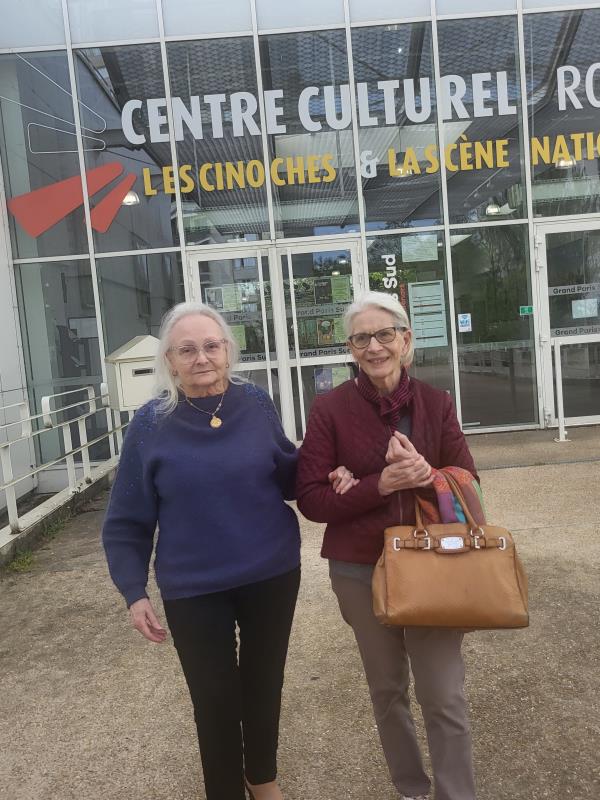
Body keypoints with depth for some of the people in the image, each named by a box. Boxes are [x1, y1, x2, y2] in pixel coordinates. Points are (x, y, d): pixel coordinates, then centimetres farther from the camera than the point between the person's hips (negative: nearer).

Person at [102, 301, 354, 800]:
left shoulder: (256, 404, -7)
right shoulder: (150, 424, -11)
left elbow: (286, 473, 6)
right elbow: (127, 522, -5)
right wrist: (134, 591, -9)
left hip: (273, 574, 2)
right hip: (193, 588, -2)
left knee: (264, 682, 22)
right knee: (214, 697, 12)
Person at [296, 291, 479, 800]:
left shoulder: (436, 403, -3)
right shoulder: (330, 409, -10)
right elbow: (311, 499, -12)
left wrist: (427, 475, -22)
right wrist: (379, 485, -26)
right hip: (360, 571, 0)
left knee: (444, 696, 5)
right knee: (387, 689, 19)